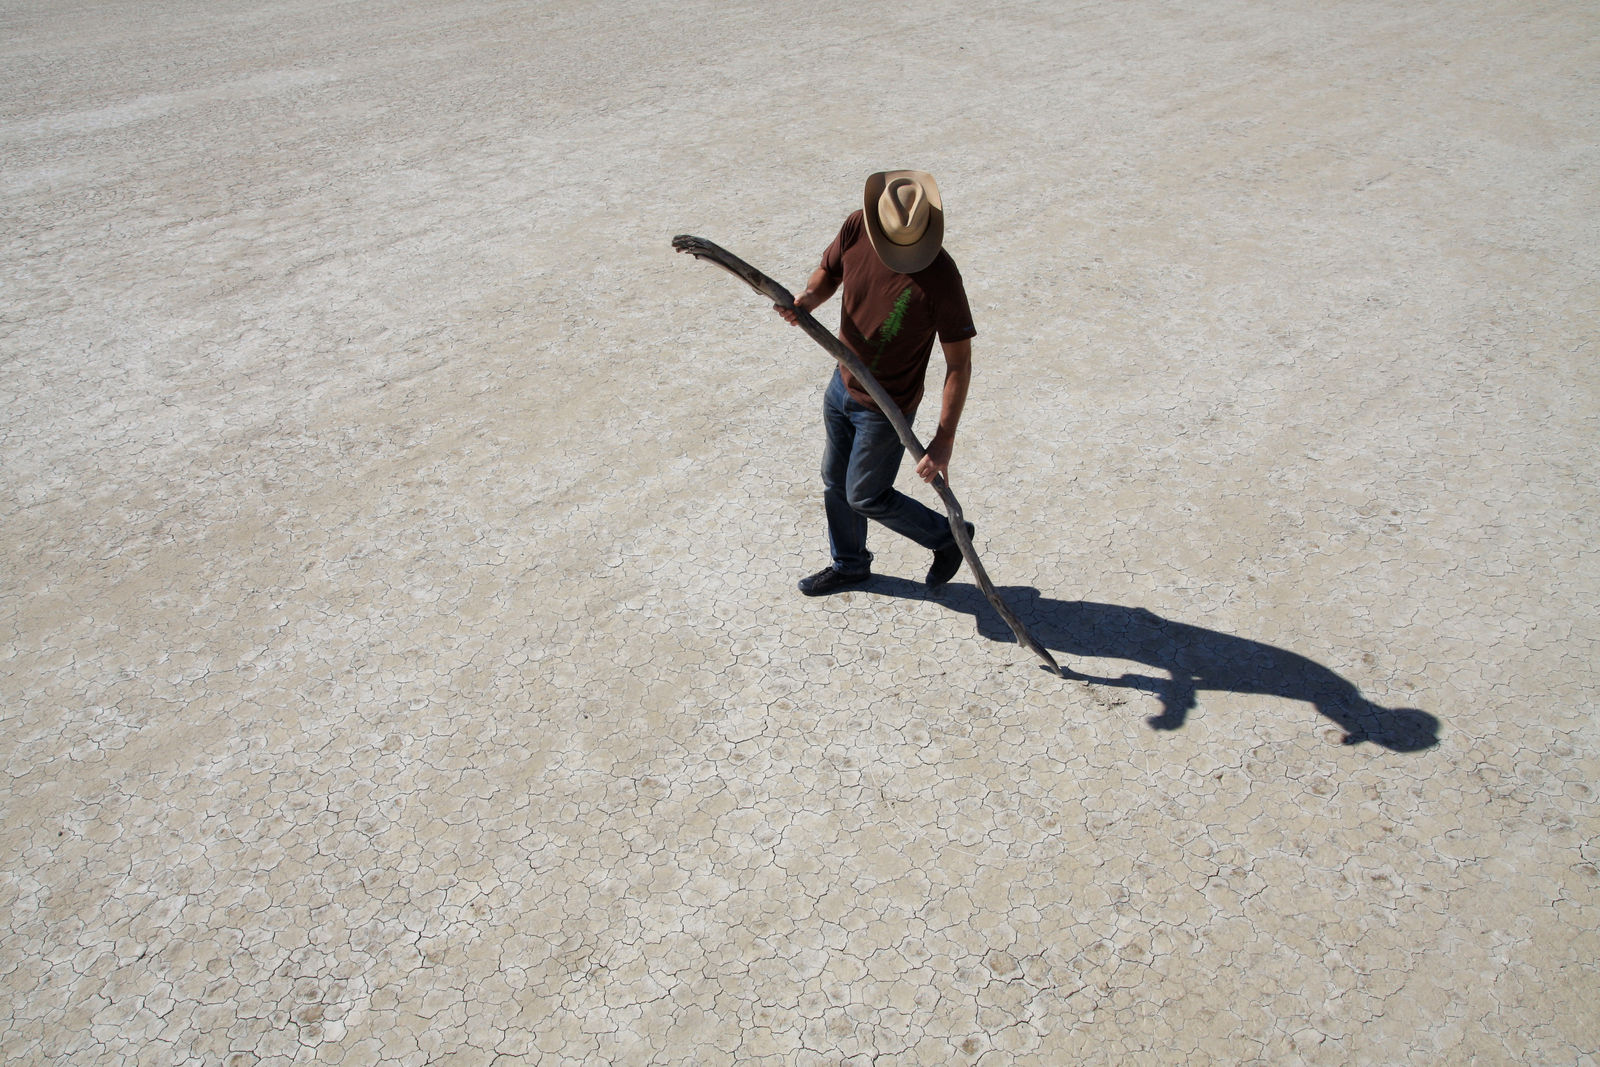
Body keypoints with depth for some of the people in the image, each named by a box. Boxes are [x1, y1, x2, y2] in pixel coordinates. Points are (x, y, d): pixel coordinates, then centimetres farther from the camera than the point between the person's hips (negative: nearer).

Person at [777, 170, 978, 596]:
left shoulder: (940, 276, -29)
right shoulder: (855, 229, -15)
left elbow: (959, 364, -23)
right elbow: (827, 273, 5)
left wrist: (944, 441, -26)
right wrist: (808, 298, -21)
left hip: (887, 407, -6)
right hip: (842, 386, 6)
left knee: (865, 496, 7)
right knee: (835, 482, 21)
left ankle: (946, 536, 31)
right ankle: (849, 564, 46)